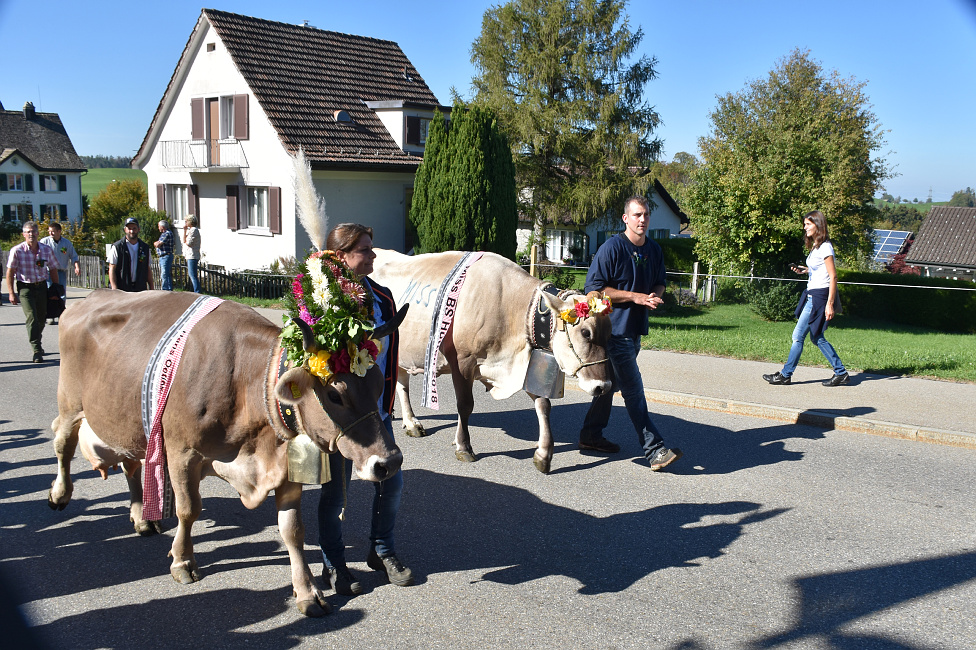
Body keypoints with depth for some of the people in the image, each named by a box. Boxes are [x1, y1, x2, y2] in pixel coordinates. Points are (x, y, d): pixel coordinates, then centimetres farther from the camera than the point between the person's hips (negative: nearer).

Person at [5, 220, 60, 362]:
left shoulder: (47, 250, 2)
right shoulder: (16, 251, -7)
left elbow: (53, 270, 12)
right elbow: (10, 272, -3)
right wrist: (11, 293, -7)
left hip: (42, 287, 4)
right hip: (25, 288, -4)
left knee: (41, 319, 11)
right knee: (32, 318, -14)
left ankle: (36, 343, 35)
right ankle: (37, 351, -15)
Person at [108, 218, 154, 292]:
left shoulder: (145, 247, 13)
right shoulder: (117, 247, 1)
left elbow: (148, 270, 16)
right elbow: (111, 269, -2)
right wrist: (115, 289, -13)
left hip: (141, 289, 3)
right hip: (122, 289, -3)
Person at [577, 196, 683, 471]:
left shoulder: (654, 250, 10)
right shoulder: (611, 248, -13)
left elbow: (659, 282, 23)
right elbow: (594, 288, -16)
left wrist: (655, 295, -2)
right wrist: (635, 296, -19)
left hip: (636, 329, 8)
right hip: (613, 328, -8)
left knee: (611, 383, 17)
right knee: (633, 391, -7)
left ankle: (590, 435, 30)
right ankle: (655, 451, -6)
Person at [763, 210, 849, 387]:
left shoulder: (825, 247, -14)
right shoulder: (815, 246, 15)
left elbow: (833, 276, -17)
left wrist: (830, 304, -21)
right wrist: (804, 270, 7)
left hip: (819, 296, -10)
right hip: (812, 295, 10)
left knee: (798, 335, -5)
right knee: (817, 338, 12)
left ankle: (785, 375, 3)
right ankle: (841, 373, 18)